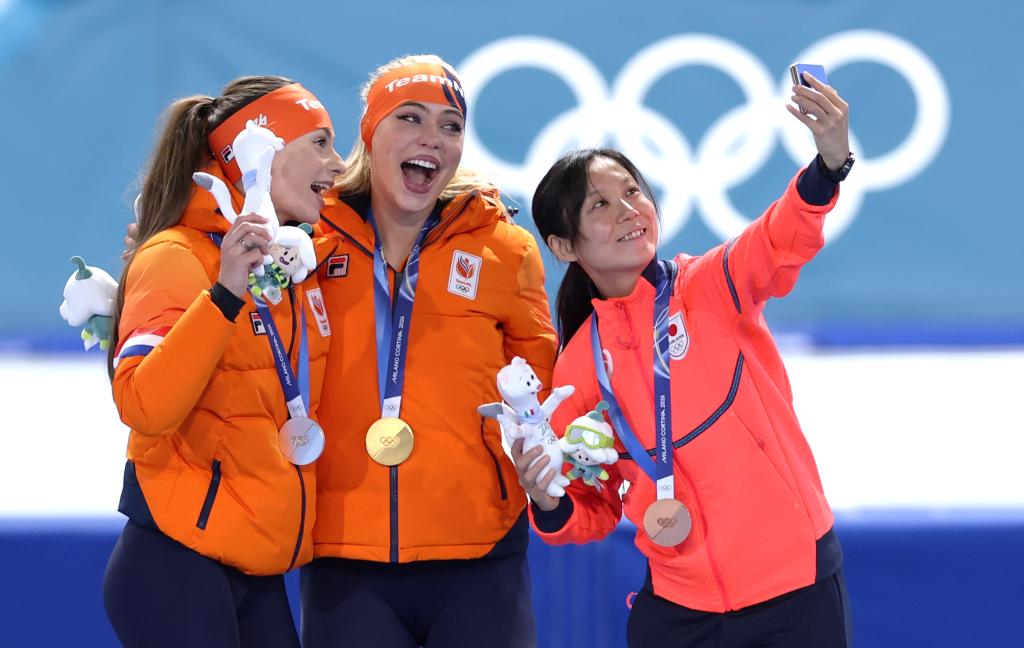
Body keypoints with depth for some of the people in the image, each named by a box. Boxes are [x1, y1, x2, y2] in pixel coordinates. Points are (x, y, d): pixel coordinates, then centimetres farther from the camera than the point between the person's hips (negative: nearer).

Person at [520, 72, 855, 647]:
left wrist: (830, 164, -45)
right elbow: (596, 511, 12)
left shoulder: (711, 287, -4)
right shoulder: (579, 364, 4)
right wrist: (550, 504, -10)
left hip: (794, 584, -3)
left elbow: (782, 242, -26)